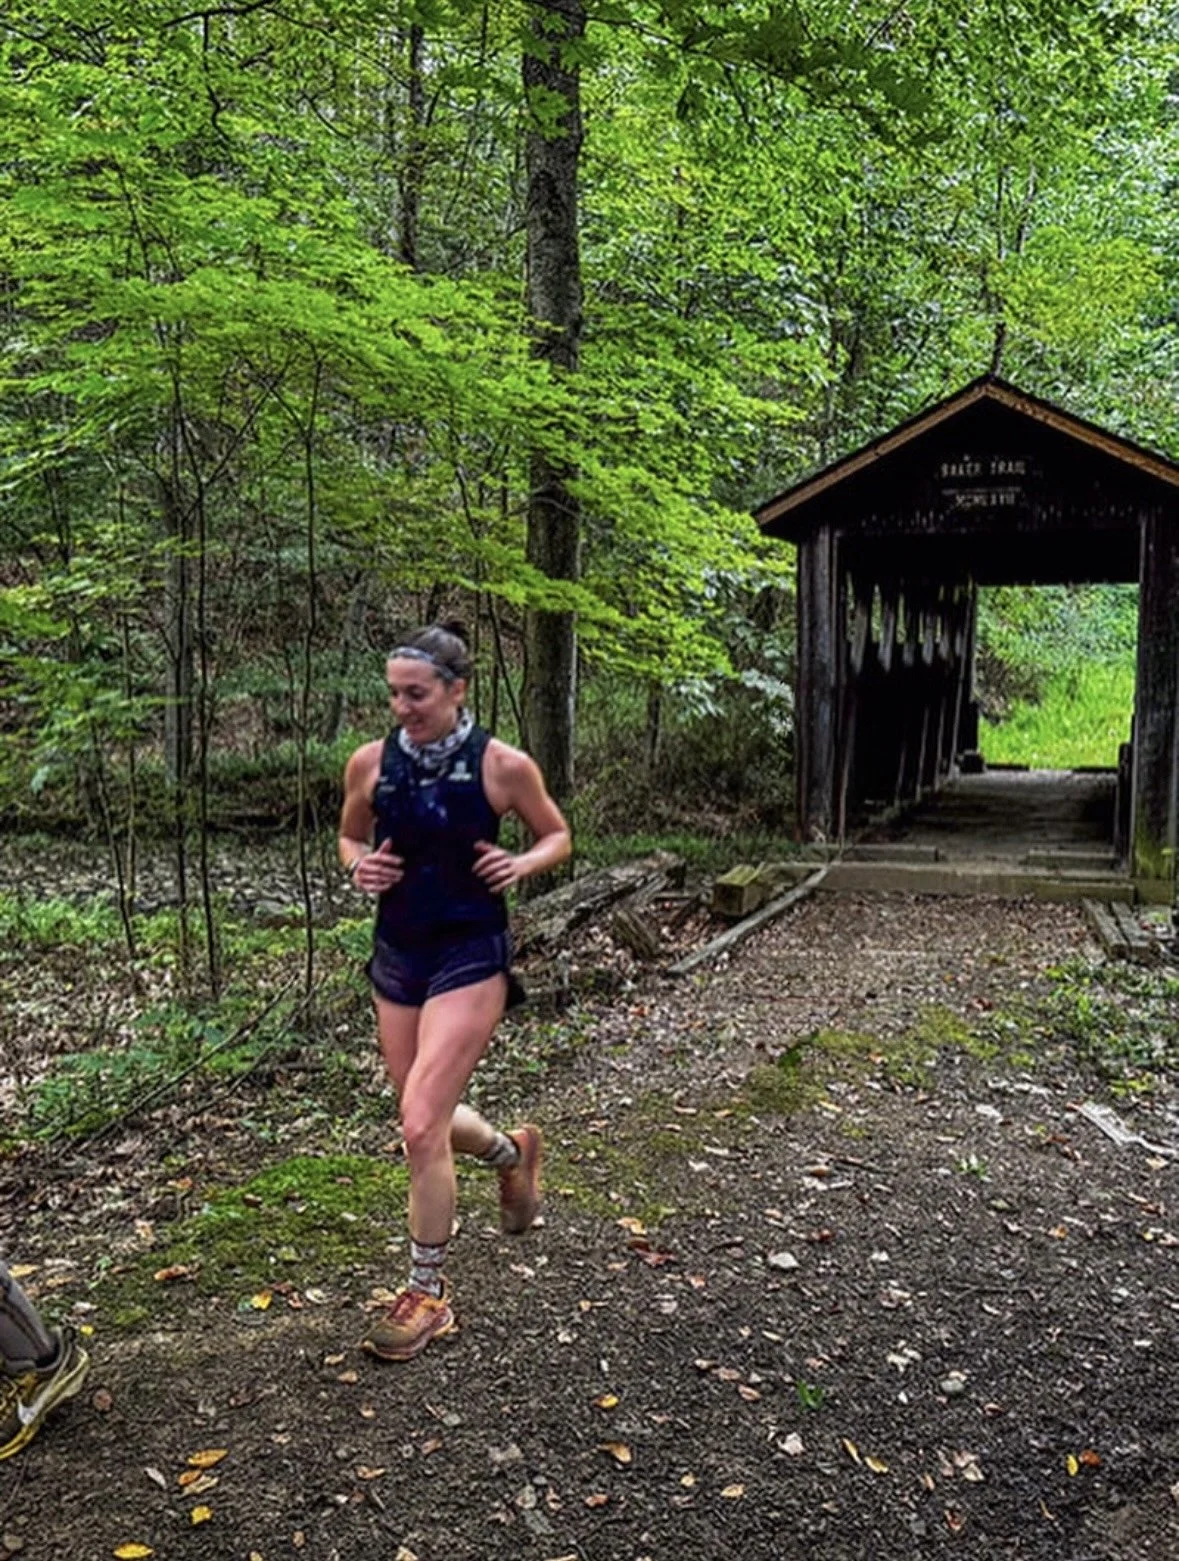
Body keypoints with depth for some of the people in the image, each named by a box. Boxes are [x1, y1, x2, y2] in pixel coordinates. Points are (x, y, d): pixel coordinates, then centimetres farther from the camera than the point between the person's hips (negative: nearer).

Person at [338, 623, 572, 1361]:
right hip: (396, 955, 5)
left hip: (470, 955, -5)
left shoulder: (503, 766, -11)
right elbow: (351, 836, 14)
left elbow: (558, 836, 3)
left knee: (421, 1124, -12)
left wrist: (522, 864, -17)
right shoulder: (371, 762, -3)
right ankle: (512, 1152, 50)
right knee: (430, 1120, 15)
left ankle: (428, 1294, 9)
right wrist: (359, 868, -8)